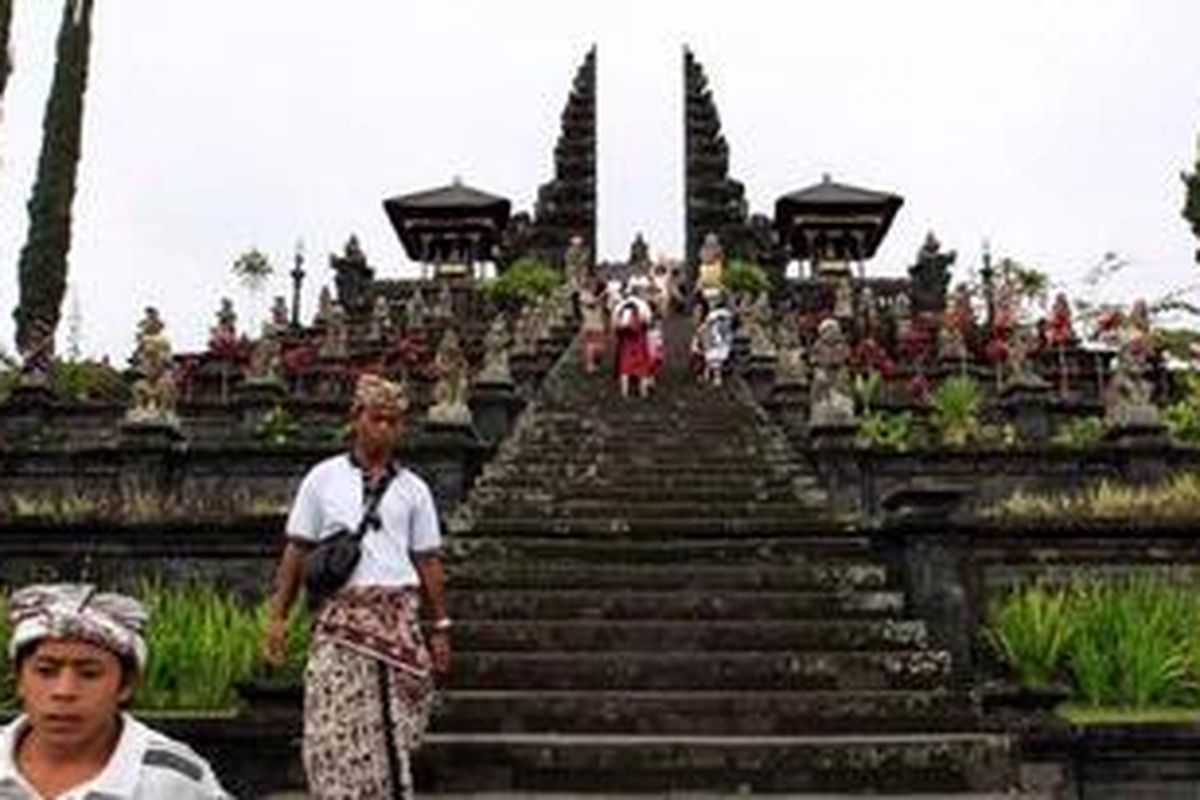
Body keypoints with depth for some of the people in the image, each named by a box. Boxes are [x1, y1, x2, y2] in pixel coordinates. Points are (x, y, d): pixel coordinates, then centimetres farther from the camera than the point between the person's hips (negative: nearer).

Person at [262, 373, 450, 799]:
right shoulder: (323, 478, 7)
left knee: (390, 728, 2)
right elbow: (296, 550, 8)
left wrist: (440, 627, 9)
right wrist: (277, 616, 2)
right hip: (340, 617, -1)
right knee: (334, 728, -6)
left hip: (398, 617, 1)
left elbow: (428, 561, 11)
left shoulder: (412, 488, 10)